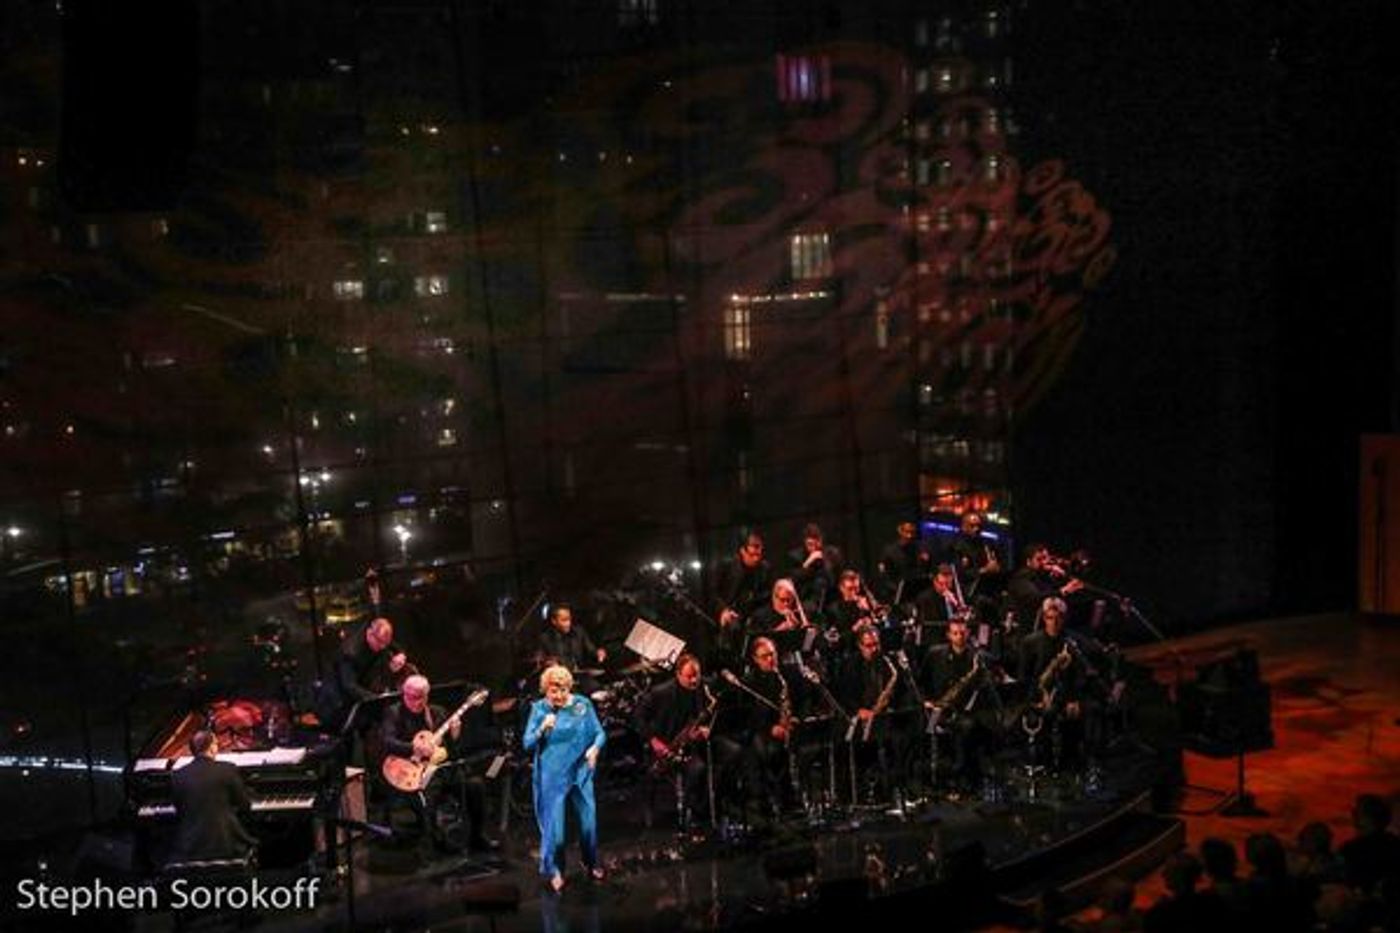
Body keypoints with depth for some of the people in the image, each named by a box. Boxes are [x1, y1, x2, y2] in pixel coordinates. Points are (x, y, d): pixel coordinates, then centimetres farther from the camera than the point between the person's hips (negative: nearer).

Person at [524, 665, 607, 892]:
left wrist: (595, 748, -20)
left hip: (580, 774, 2)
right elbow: (527, 744, -7)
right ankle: (552, 871, 24)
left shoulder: (582, 704, -2)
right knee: (554, 828, 0)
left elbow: (600, 733, 2)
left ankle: (592, 864, 34)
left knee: (589, 822, 8)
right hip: (551, 777, -2)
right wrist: (542, 728, -25)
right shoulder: (539, 709, -5)